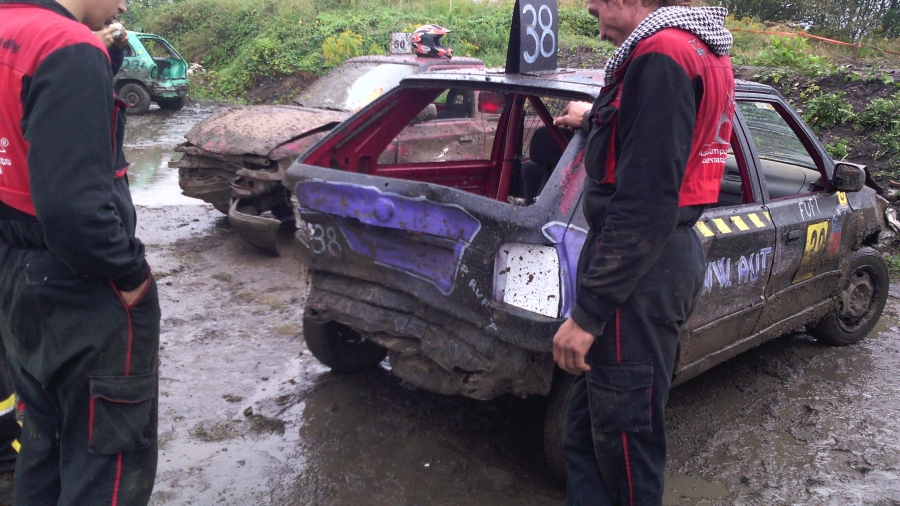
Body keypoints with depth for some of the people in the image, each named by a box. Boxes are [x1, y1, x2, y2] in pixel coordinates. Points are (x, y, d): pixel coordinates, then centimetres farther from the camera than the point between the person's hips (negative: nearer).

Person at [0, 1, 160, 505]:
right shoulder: (69, 49, -22)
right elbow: (74, 203, -30)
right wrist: (130, 273, -17)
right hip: (82, 290, -9)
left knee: (44, 435, 24)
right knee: (108, 453, 6)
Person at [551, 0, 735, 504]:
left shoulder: (661, 54, -16)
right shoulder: (703, 51, 15)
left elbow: (644, 205, -23)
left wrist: (587, 311, -21)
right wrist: (596, 118, 55)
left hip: (640, 273, -10)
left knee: (624, 434, 2)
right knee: (587, 427, 17)